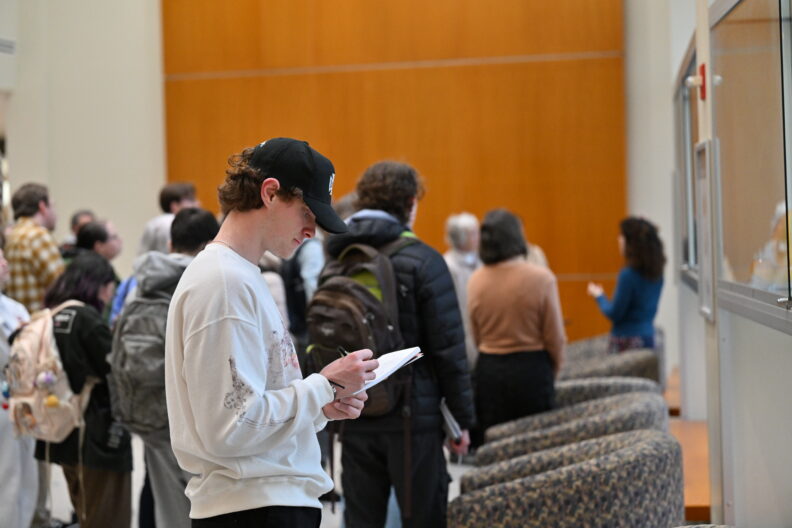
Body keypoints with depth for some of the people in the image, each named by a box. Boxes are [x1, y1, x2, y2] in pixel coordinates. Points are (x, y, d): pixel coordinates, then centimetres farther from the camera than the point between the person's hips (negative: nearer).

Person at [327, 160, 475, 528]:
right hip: (412, 417, -4)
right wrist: (462, 418, -3)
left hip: (355, 419, 5)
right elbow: (448, 349, -10)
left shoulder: (337, 262, 6)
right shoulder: (423, 262, -9)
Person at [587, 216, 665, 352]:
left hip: (628, 341, -8)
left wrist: (599, 295, 4)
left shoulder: (628, 274, -18)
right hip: (648, 337, 8)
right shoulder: (656, 273, 5)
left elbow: (614, 314, -13)